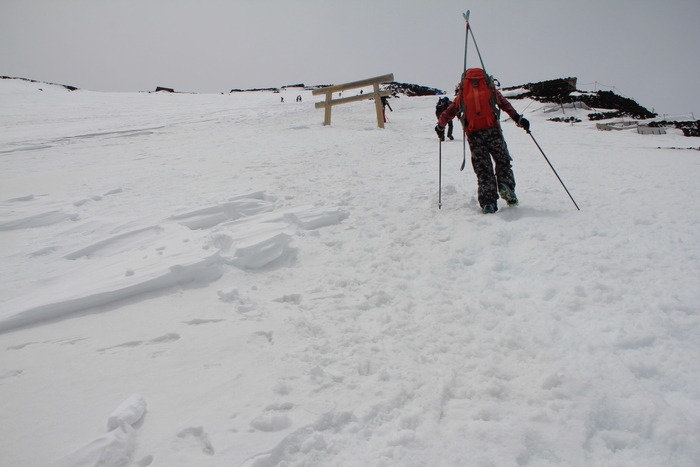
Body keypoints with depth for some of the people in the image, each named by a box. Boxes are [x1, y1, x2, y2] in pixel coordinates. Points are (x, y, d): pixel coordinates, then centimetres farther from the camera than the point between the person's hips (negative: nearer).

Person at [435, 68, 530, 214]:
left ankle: (488, 203, -6)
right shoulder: (489, 87, 17)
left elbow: (449, 112, 18)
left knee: (483, 169, 3)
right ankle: (506, 185, -15)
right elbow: (505, 104, 2)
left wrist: (440, 127, 33)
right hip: (492, 130, -1)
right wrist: (518, 119, -3)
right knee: (503, 161, 11)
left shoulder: (462, 93, 20)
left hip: (474, 134, 1)